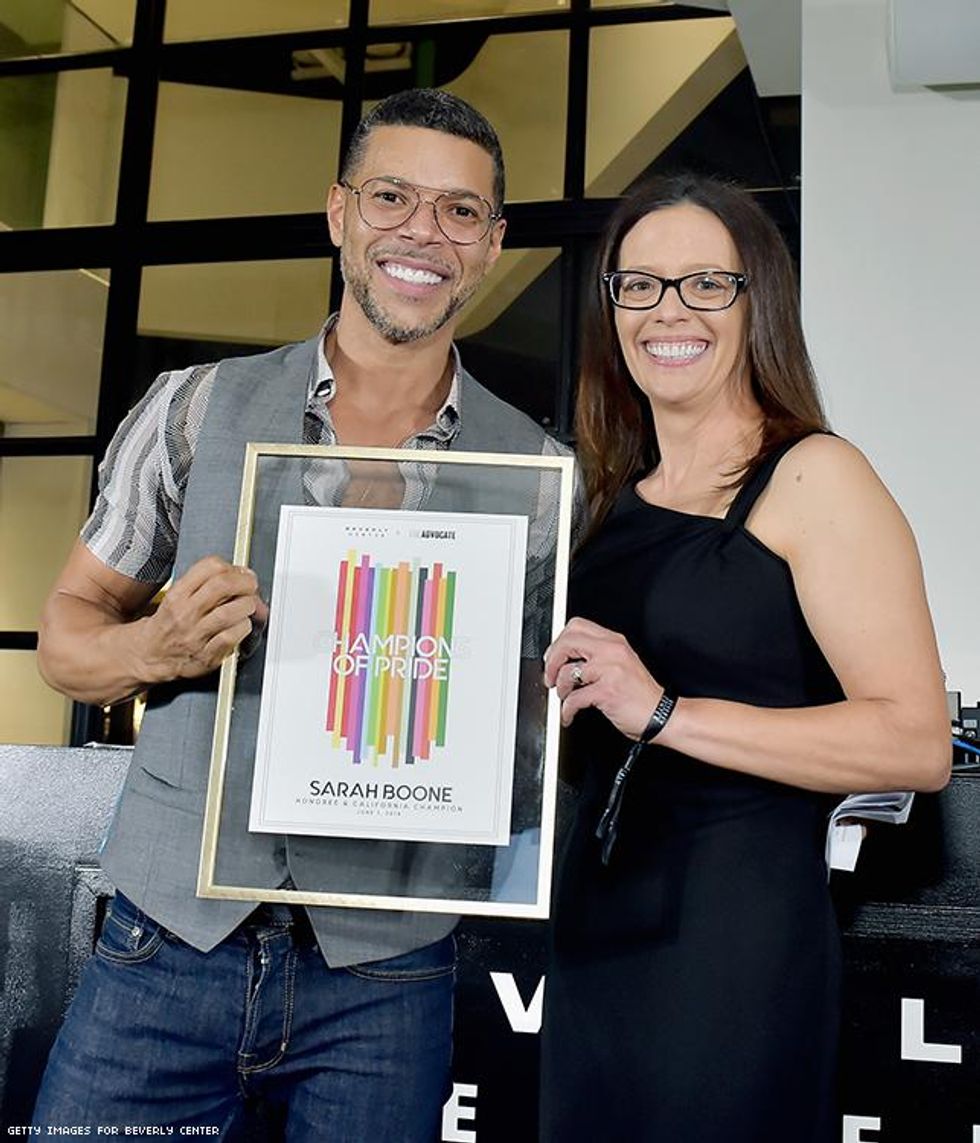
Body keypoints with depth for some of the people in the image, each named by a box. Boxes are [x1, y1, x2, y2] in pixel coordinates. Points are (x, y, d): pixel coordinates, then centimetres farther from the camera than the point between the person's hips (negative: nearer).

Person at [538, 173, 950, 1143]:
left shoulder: (812, 477, -9)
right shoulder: (617, 499, 12)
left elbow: (917, 744, -18)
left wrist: (665, 711, -23)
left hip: (737, 930, -6)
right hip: (597, 933, 7)